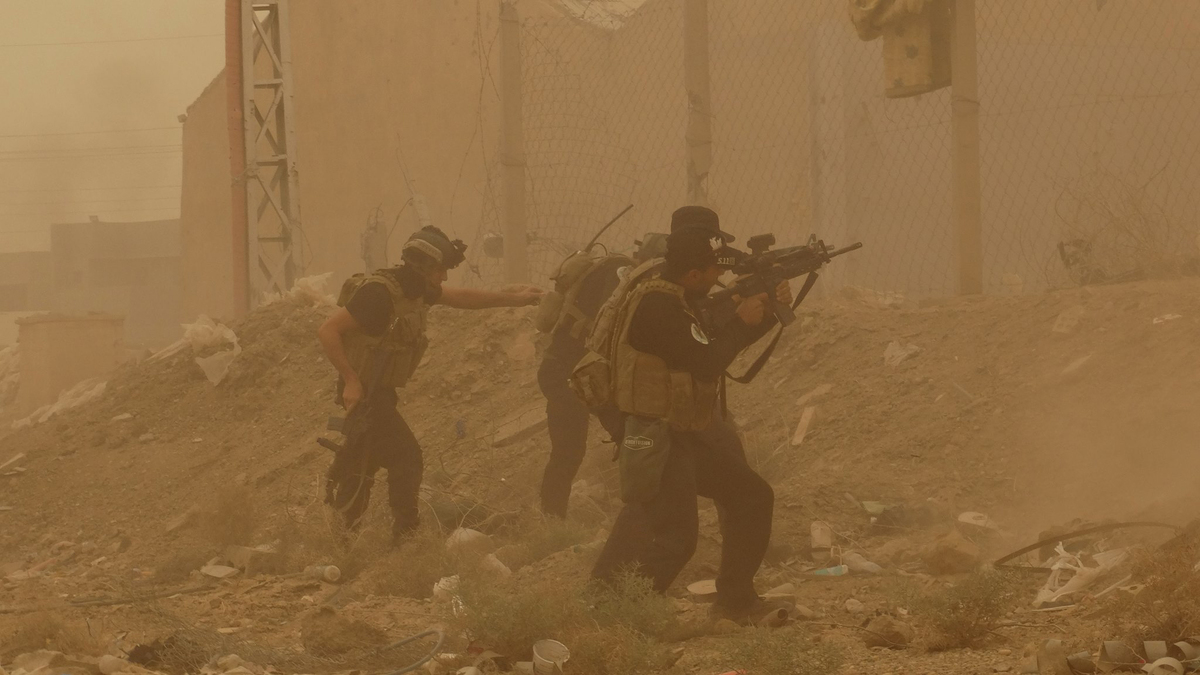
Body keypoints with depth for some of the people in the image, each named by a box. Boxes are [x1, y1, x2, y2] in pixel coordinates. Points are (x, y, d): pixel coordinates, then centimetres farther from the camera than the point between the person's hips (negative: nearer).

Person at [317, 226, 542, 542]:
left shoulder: (416, 288, 2)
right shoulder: (380, 293, -26)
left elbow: (462, 297, 17)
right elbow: (327, 330, -27)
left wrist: (513, 299, 17)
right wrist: (351, 380, -27)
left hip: (380, 393, 10)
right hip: (363, 393, -10)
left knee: (364, 464, 17)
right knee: (407, 460, -8)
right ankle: (406, 534, -1)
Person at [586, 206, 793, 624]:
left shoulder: (678, 297, 8)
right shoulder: (656, 306, -24)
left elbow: (717, 341, 18)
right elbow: (707, 361, -26)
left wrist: (769, 311, 6)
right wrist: (742, 322, -11)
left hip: (691, 433, 10)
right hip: (657, 440, -10)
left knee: (751, 498, 14)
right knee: (672, 537, -16)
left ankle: (736, 601, 25)